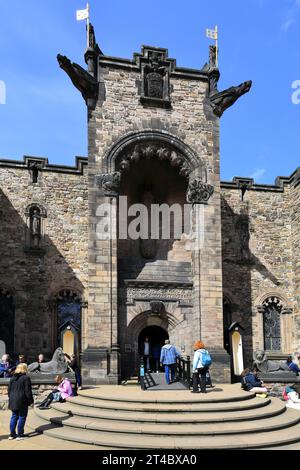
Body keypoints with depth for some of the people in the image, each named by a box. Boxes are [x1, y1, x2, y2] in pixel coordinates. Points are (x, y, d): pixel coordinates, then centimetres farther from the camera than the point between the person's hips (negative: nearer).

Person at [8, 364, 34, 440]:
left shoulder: (12, 378, 9)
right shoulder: (26, 378, -13)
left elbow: (9, 390, 14)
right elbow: (28, 391, -14)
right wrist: (31, 401, -6)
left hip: (13, 401, 7)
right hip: (22, 401, -6)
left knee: (14, 417, 16)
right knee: (22, 417, 3)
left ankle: (12, 434, 19)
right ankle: (19, 435, 5)